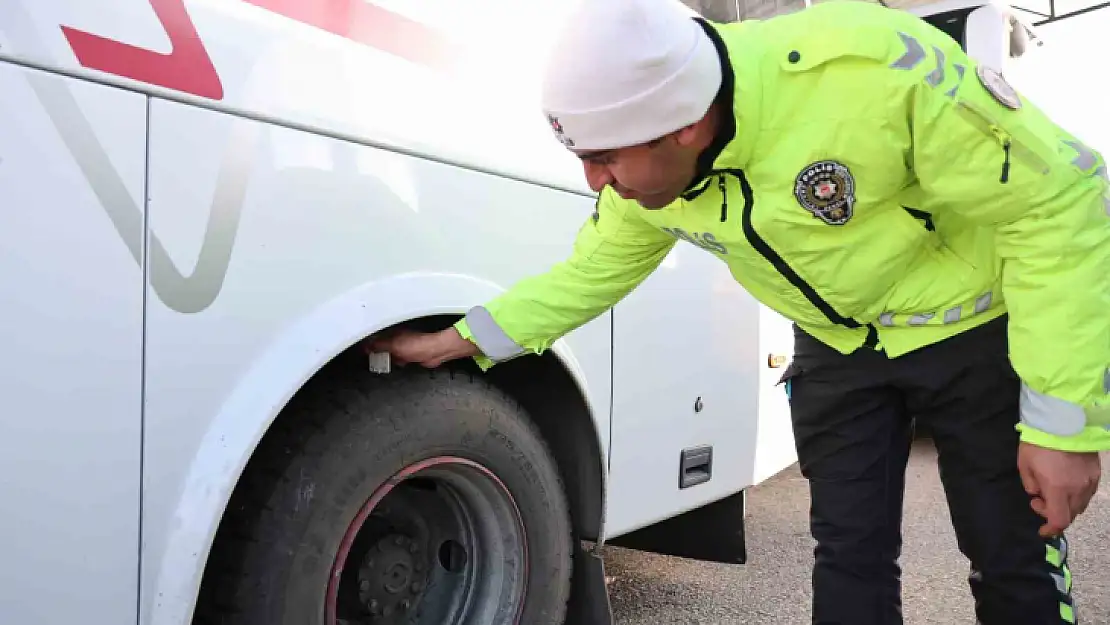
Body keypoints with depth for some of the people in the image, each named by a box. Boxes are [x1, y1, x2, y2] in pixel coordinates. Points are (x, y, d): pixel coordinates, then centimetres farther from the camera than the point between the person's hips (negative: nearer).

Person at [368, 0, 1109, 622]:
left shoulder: (873, 68, -36)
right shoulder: (645, 171, -17)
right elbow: (590, 275, 1)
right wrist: (460, 341, -5)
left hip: (974, 328, -3)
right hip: (837, 348, 4)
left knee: (1017, 562, 6)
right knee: (849, 556, 7)